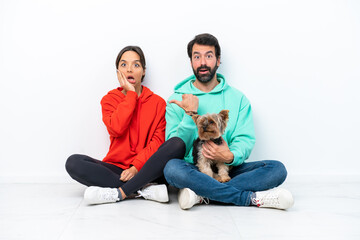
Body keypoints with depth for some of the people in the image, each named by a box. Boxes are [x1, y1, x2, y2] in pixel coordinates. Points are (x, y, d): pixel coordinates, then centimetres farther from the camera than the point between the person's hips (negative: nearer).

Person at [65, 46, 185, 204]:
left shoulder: (158, 102, 7)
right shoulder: (109, 99, 9)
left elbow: (158, 141, -4)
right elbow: (116, 129, -12)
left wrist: (136, 167, -17)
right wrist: (131, 93, -8)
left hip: (146, 170, -1)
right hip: (117, 169, 1)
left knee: (177, 144, -28)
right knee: (73, 162, -23)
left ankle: (120, 193, -29)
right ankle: (143, 190, -27)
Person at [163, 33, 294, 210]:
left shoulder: (238, 98, 10)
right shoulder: (178, 100, 6)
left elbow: (246, 140, 0)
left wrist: (231, 157, -22)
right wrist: (190, 115, -16)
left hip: (228, 170, 2)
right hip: (193, 171, -2)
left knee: (277, 169, -20)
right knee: (172, 168, -35)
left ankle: (203, 195, -27)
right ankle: (254, 198, -27)